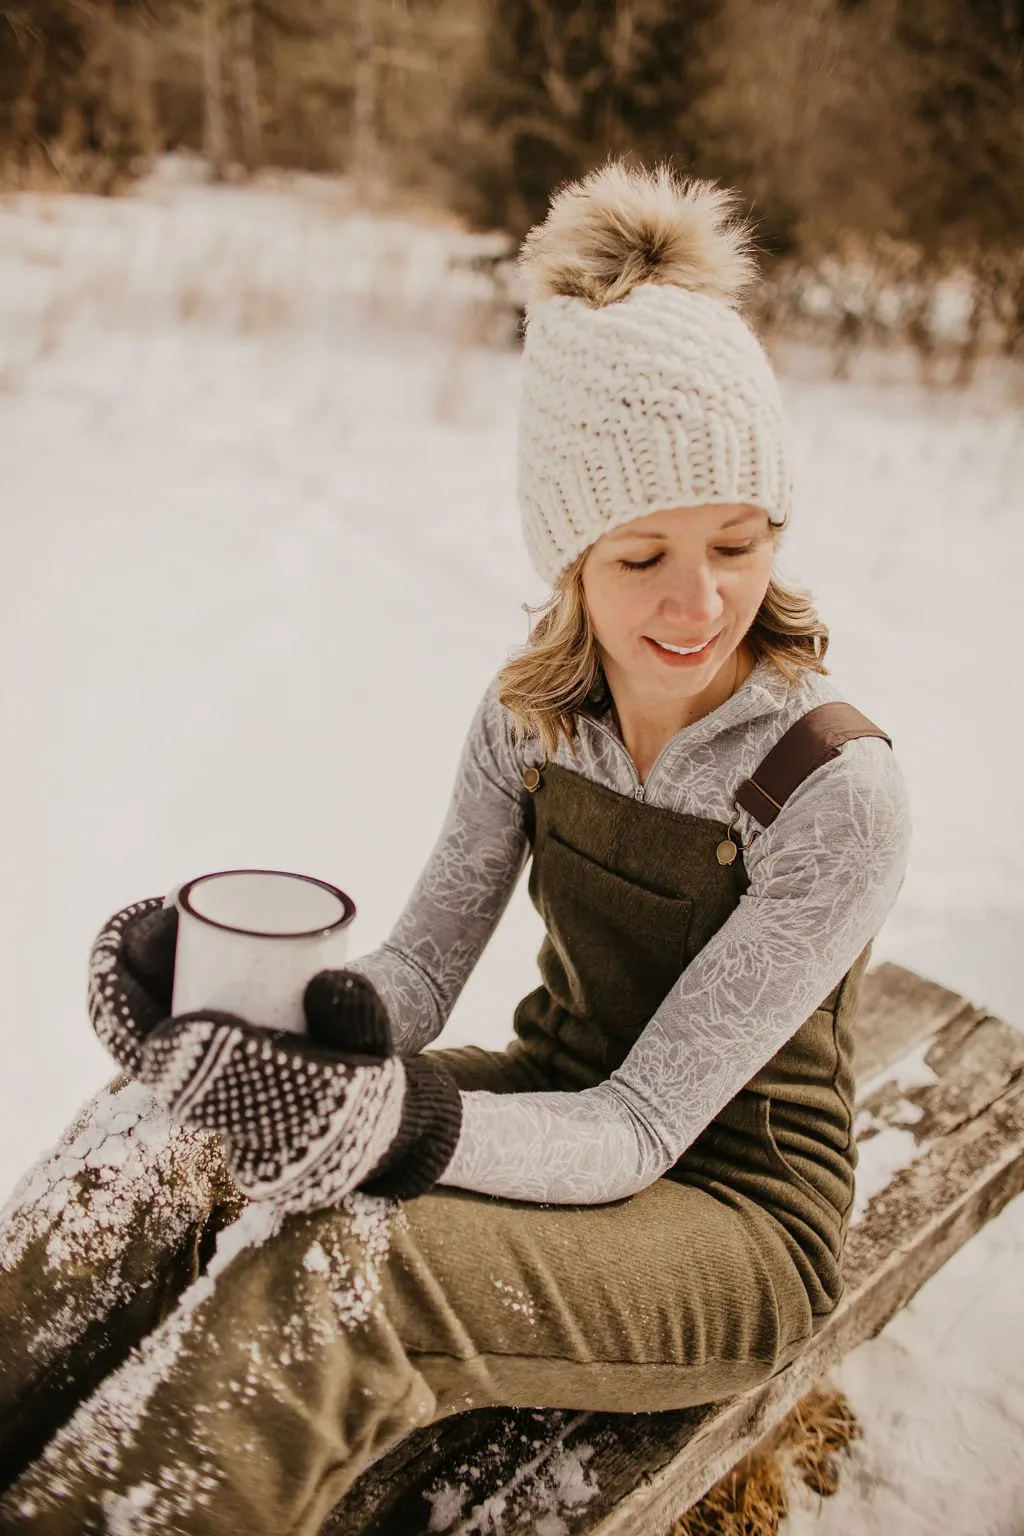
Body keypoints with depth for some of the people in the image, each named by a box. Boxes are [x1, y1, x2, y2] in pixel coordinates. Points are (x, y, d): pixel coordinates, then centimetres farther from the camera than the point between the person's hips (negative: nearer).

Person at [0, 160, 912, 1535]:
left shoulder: (837, 791, -23)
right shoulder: (532, 712, -5)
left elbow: (639, 1134, -23)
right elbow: (422, 971, -6)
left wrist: (402, 1122, -41)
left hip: (732, 1208, -4)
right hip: (558, 1097, 5)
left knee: (326, 1281, -33)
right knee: (159, 1143, -21)